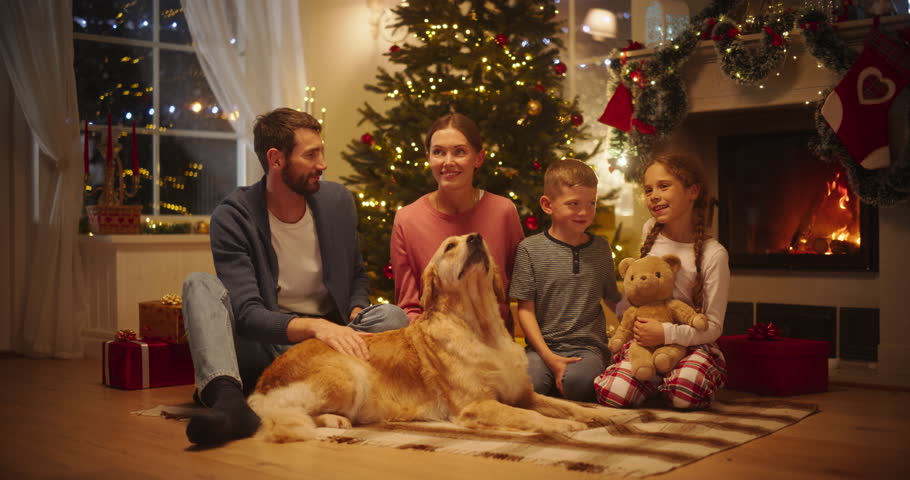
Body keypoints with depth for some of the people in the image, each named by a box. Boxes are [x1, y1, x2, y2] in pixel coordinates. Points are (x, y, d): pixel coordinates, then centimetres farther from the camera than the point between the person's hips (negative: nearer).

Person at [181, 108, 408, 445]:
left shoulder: (338, 201, 2)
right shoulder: (232, 218, -12)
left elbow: (356, 276, 16)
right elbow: (247, 315, -22)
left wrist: (355, 317, -7)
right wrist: (314, 326, -39)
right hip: (263, 347, -3)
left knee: (392, 316, -24)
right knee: (200, 285, -23)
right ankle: (228, 400, -50)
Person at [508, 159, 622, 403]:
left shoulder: (601, 249, 13)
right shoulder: (530, 248, 3)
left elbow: (614, 301, 23)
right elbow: (526, 309, 0)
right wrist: (548, 356, -10)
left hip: (588, 347, 2)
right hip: (543, 346, -1)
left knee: (577, 379, -33)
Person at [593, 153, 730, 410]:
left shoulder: (713, 254, -11)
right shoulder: (650, 231, 5)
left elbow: (713, 326, -11)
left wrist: (667, 333, -25)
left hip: (690, 344, -3)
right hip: (643, 341, 3)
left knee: (684, 395, -34)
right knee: (611, 394, -23)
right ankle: (656, 383, 8)